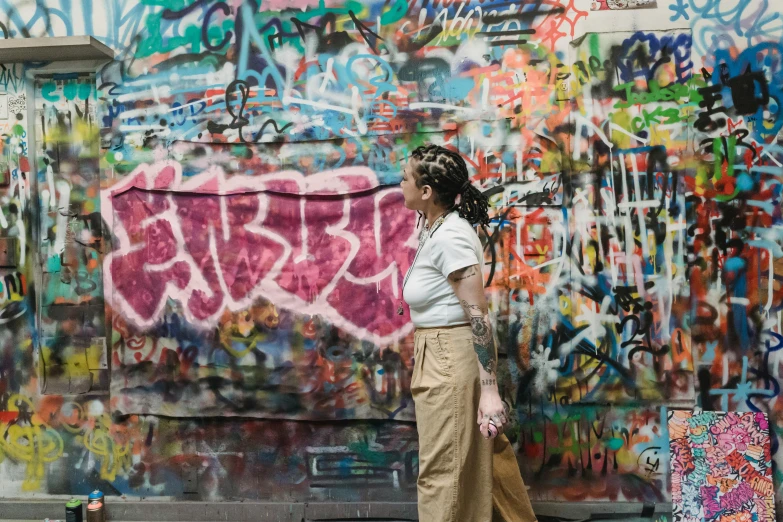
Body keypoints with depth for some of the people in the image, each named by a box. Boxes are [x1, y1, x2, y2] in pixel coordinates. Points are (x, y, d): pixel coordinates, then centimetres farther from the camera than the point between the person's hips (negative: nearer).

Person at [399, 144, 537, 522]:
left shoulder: (450, 237, -20)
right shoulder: (436, 230, 8)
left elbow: (478, 315, -23)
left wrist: (489, 390, -24)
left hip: (452, 360, -10)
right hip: (438, 354, 10)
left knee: (443, 472, 3)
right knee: (483, 459, 21)